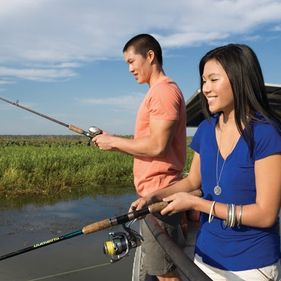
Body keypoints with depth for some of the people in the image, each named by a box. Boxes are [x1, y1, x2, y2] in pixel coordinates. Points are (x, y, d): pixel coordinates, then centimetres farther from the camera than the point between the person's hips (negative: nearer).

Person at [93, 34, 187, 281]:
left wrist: (114, 142, -9)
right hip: (155, 194, 10)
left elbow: (157, 146, -21)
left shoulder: (164, 90, -13)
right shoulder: (158, 92, 17)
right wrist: (112, 142, 7)